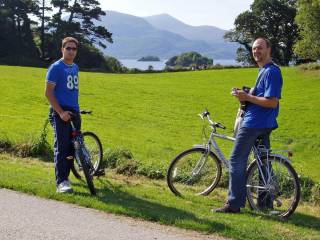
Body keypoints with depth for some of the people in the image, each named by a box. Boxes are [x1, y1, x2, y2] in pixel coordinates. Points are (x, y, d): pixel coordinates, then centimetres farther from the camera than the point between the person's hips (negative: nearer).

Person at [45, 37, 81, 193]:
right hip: (60, 113, -7)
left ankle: (65, 176, 22)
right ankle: (61, 182, -10)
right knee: (61, 147, -10)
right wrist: (61, 112, -17)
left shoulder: (75, 68, 16)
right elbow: (49, 93, -11)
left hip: (74, 112, 7)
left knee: (73, 146, 8)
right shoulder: (56, 67, -6)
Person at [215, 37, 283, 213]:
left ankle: (234, 204, -3)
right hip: (263, 124, 11)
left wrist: (248, 97, -17)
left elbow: (272, 102, -23)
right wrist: (246, 96, 8)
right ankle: (266, 202, 21)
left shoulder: (271, 72, -16)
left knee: (237, 161, -6)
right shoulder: (264, 70, 17)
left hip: (253, 124, -11)